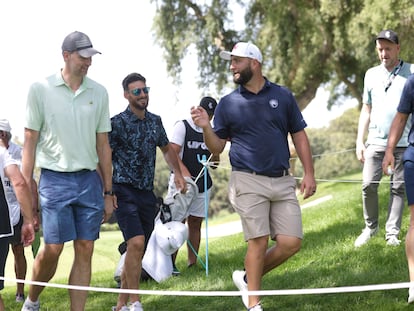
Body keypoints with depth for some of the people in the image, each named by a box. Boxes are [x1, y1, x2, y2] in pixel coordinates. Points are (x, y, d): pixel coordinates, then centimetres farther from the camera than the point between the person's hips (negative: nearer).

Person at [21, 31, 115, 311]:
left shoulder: (99, 93, 7)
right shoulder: (40, 90, -2)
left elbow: (103, 145, 11)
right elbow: (30, 141, 0)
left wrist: (108, 192, 11)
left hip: (89, 180, 3)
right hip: (55, 179, -3)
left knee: (85, 251, 2)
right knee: (53, 249, -5)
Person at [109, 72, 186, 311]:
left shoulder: (155, 121, 10)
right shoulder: (117, 123, -8)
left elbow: (167, 149, 25)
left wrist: (178, 173, 9)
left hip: (148, 193, 6)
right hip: (125, 192, -6)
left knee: (137, 252, 8)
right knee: (136, 242, -23)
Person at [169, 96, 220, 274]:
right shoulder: (182, 126, -1)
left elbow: (214, 164, 16)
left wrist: (215, 153, -7)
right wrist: (184, 173, -25)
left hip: (203, 184, 5)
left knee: (195, 224, 6)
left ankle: (192, 263, 9)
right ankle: (171, 263, -10)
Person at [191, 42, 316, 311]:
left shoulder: (283, 96, 8)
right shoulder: (228, 104, 6)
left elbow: (299, 136, 10)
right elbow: (217, 147, 7)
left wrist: (309, 173, 3)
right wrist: (206, 127, -13)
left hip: (283, 181, 2)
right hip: (249, 182, -2)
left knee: (291, 242, -4)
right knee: (259, 241, -7)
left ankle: (248, 278, 18)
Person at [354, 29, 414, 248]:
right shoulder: (371, 74, 13)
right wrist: (359, 141, 11)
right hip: (376, 141, 2)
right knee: (368, 184, -5)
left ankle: (392, 233, 7)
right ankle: (370, 227, 11)